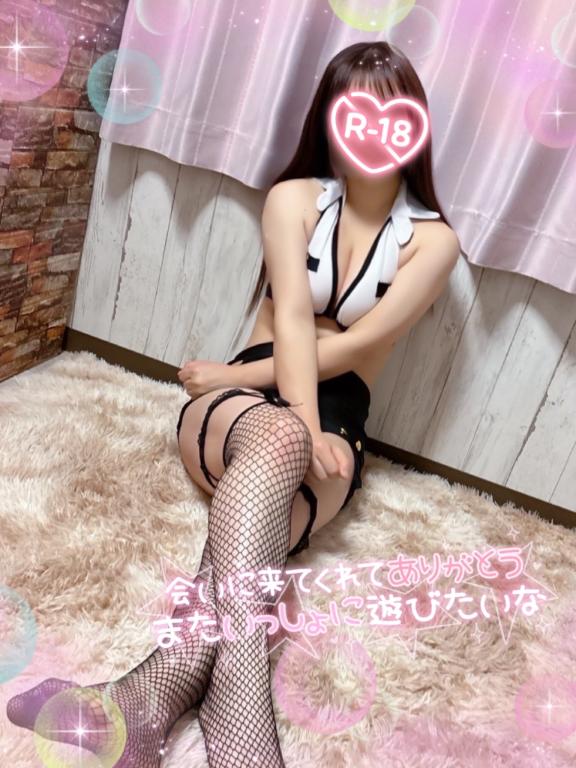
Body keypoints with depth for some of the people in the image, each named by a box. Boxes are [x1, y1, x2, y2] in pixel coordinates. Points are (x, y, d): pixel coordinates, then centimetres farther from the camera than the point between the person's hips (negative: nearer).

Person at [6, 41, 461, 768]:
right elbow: (292, 318, -11)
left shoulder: (432, 240, 5)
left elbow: (357, 345, -7)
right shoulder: (293, 198, 5)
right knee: (276, 438, -39)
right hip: (239, 409, -1)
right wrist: (301, 426, -26)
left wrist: (237, 373, -7)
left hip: (335, 422, 2)